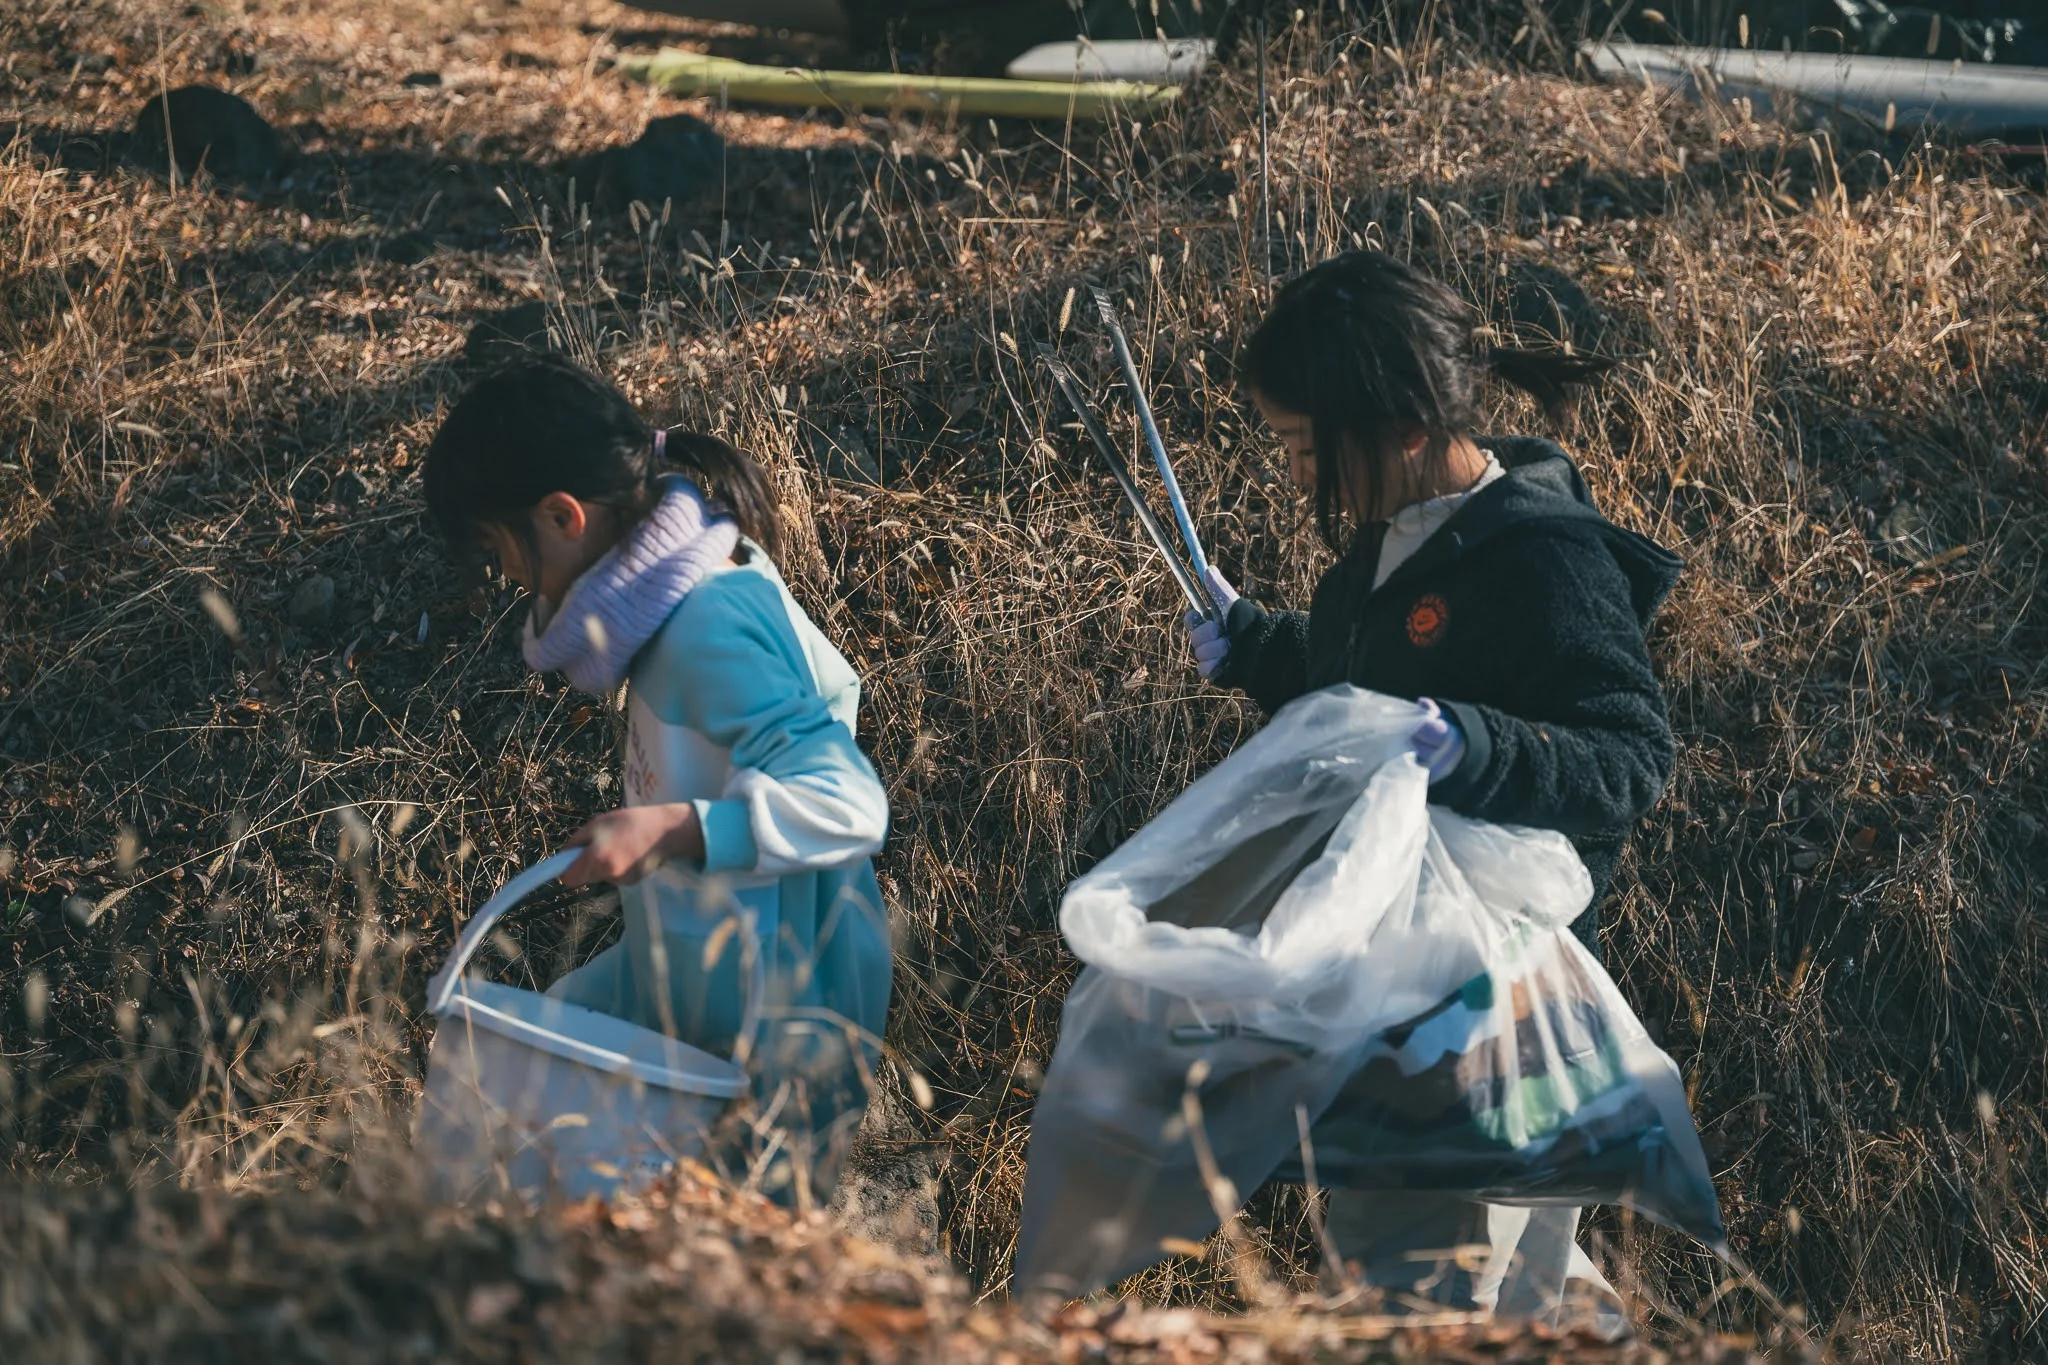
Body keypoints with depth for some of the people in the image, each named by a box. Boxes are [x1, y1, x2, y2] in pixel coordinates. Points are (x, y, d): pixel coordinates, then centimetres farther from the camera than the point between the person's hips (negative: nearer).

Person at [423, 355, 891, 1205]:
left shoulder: (710, 632, -25)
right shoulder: (690, 582, 3)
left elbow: (850, 806, -31)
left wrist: (672, 829, -36)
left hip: (773, 1029, -10)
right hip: (684, 968, 10)